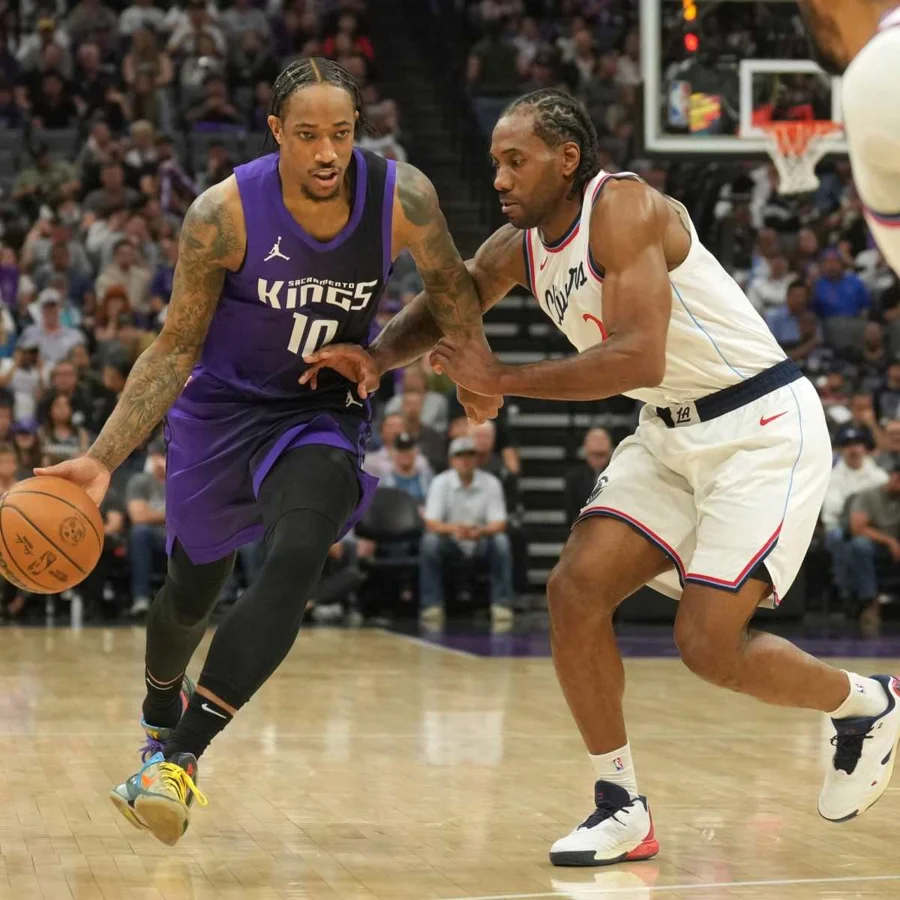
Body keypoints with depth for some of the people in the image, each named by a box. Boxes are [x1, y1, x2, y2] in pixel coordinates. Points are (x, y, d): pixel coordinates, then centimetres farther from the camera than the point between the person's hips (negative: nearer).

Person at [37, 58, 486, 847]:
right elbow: (176, 348, -16)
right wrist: (103, 458, -24)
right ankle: (161, 711, 51)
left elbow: (448, 284, 1)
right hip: (223, 404, 0)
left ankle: (180, 758, -23)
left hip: (326, 413, 0)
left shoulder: (403, 197, -21)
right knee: (193, 587, 17)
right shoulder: (225, 214, -24)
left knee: (294, 564, -27)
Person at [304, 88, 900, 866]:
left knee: (708, 643, -13)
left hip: (763, 428, -8)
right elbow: (443, 308, 16)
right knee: (575, 590, -6)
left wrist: (503, 381, -26)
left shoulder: (624, 209, -22)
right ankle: (622, 809, 6)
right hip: (671, 435, 8)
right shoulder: (518, 247, 3)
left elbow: (639, 358, -31)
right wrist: (379, 356, -6)